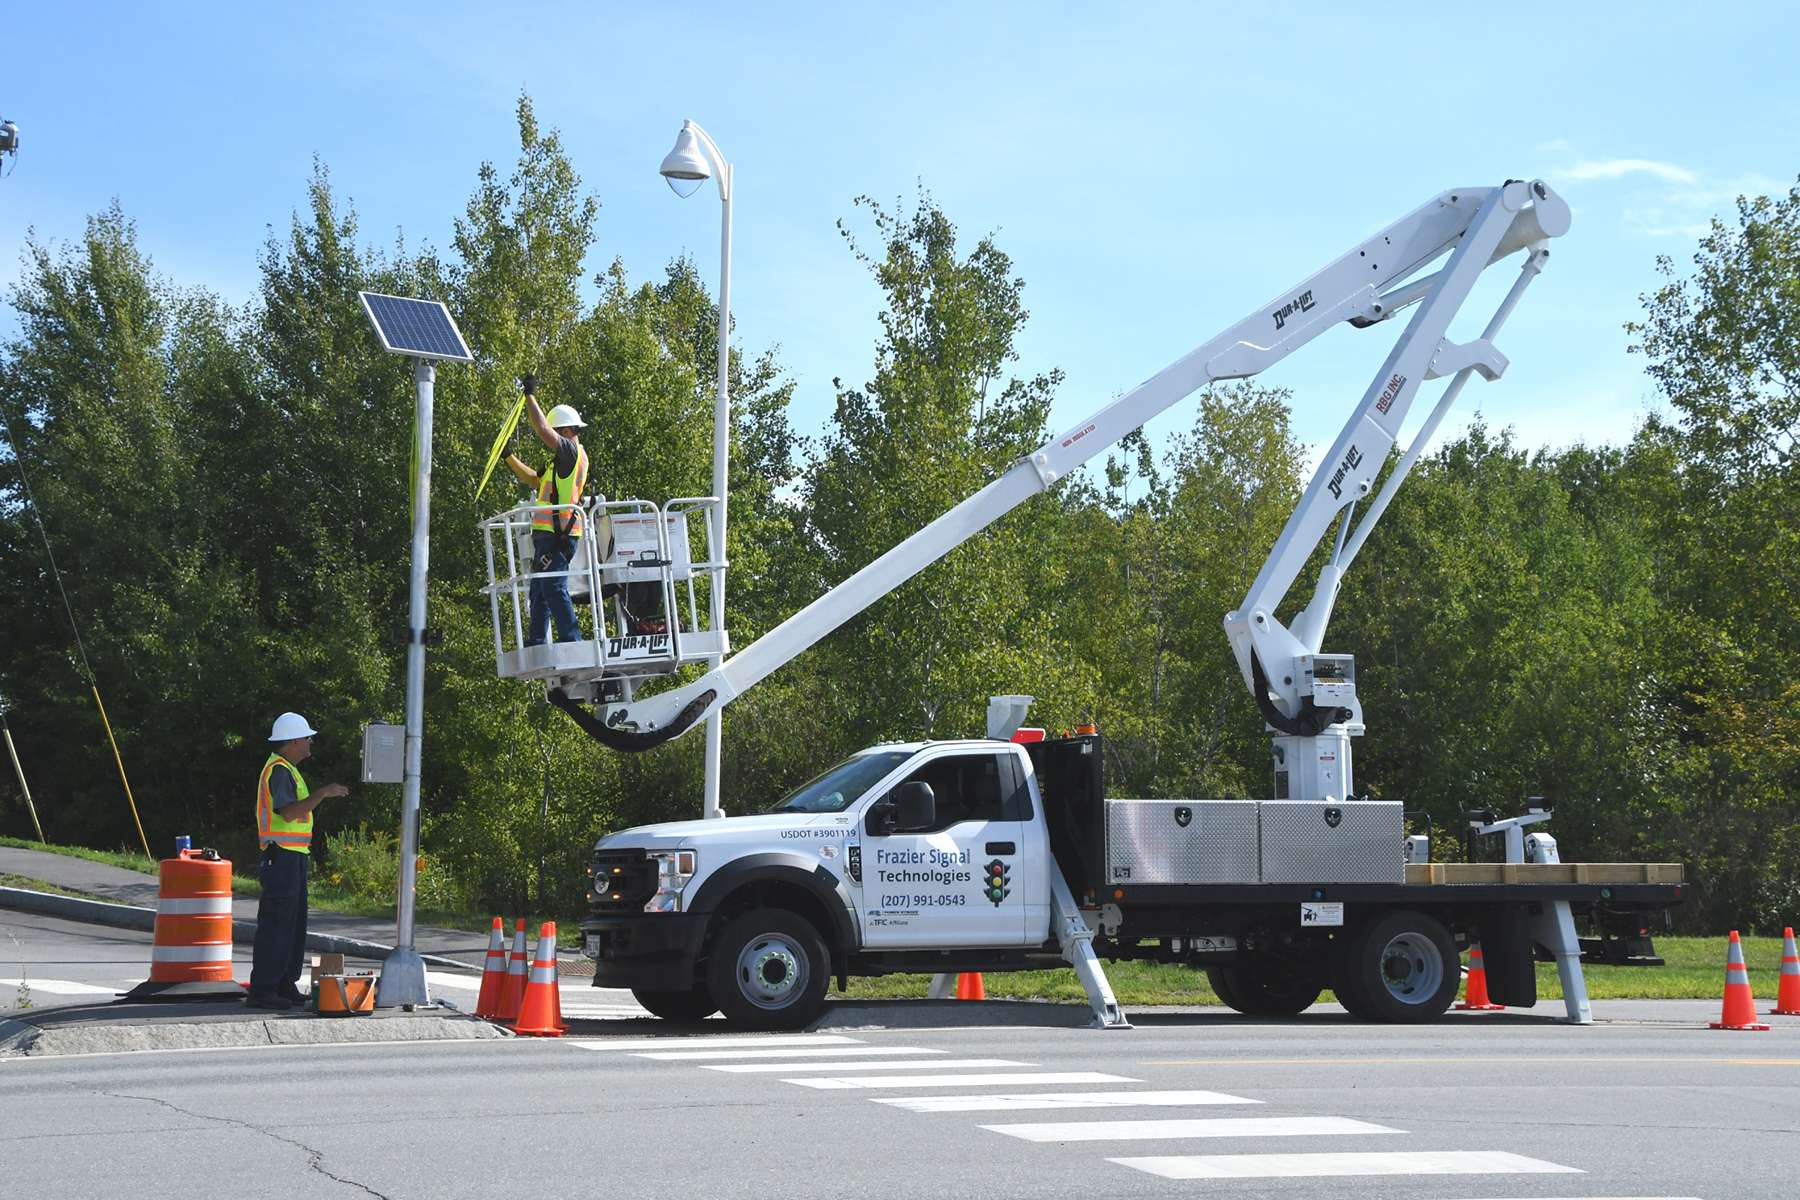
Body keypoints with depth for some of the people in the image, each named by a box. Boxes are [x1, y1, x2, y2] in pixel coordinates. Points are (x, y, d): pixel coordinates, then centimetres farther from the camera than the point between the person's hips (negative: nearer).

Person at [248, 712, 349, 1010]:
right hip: (283, 856, -11)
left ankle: (285, 986, 18)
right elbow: (288, 812, -26)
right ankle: (262, 990, -8)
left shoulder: (285, 769, 20)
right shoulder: (279, 770, -13)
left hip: (292, 858, 11)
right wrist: (322, 793, -24)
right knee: (275, 924, -10)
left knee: (294, 926, 13)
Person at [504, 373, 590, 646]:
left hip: (557, 534, -11)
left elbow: (542, 429, -19)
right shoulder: (562, 460, 23)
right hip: (547, 534, 11)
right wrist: (510, 459, 27)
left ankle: (571, 641, -17)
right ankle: (536, 643, 16)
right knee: (539, 591, 13)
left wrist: (530, 395, -10)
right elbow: (535, 480, 32)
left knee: (554, 589, -15)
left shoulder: (573, 453, -9)